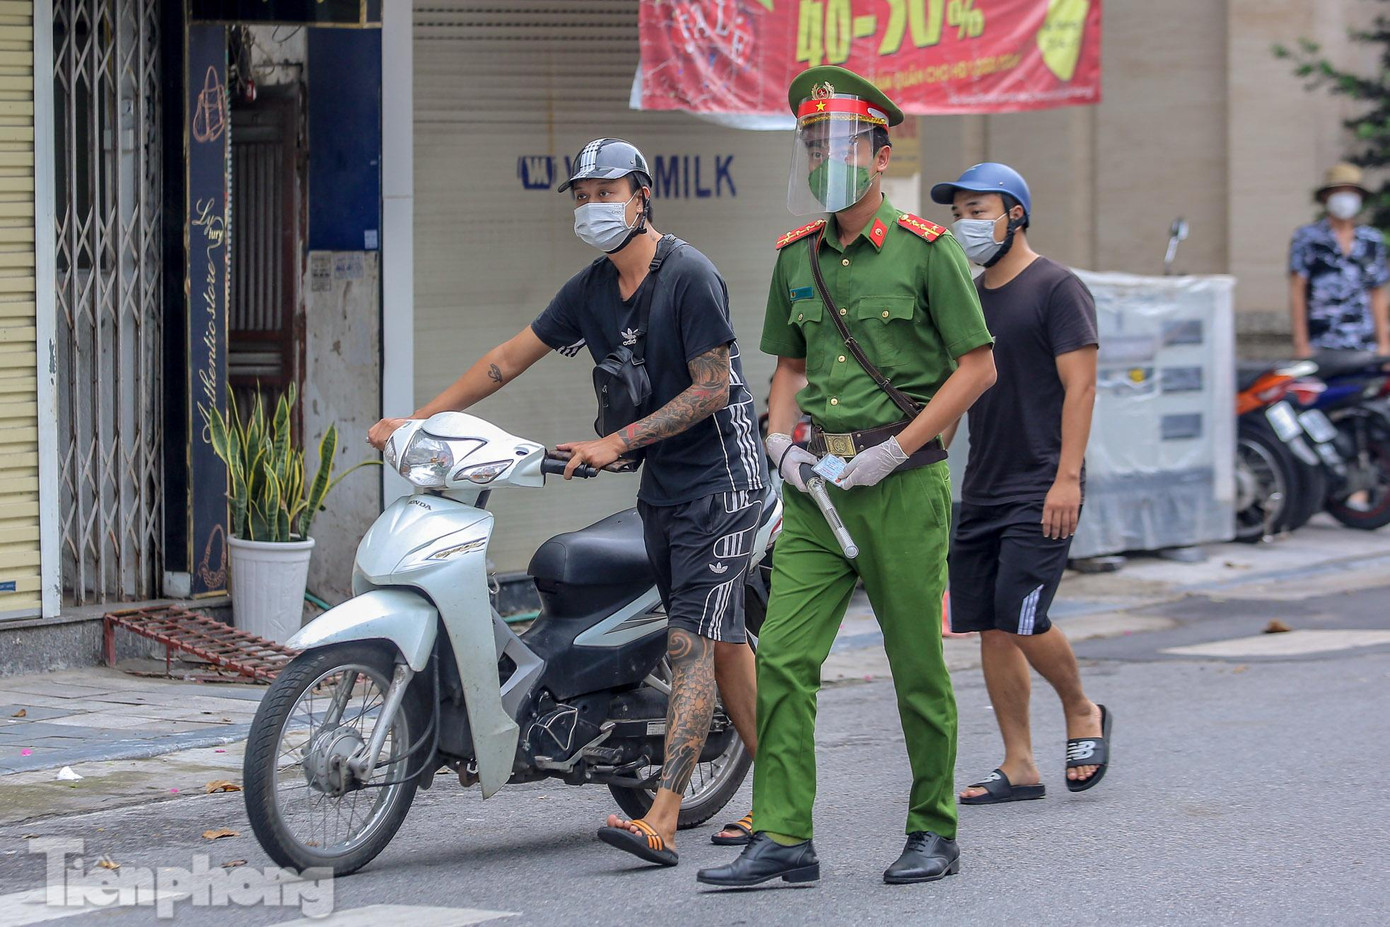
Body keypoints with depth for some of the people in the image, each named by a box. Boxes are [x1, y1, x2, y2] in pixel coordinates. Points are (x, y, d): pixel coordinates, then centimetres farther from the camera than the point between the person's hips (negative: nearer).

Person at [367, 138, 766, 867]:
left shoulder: (689, 276, -15)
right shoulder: (591, 289, 9)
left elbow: (712, 388, -17)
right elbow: (509, 359, 12)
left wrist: (616, 443, -20)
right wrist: (416, 420, 6)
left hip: (720, 481, -8)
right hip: (660, 487, 8)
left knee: (691, 644, -14)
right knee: (723, 641, 11)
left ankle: (660, 824, -23)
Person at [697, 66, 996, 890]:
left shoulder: (926, 250, -5)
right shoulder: (797, 257, 12)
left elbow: (978, 367, -6)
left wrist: (895, 451, -12)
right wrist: (782, 442, 3)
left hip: (903, 481, -5)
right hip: (817, 485, 5)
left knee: (918, 664, 2)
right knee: (783, 658, -6)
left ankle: (935, 832, 15)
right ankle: (783, 837, -6)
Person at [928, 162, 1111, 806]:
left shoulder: (1056, 289, -7)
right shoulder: (967, 298, 15)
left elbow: (1079, 385, -13)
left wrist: (1067, 477, -20)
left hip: (1041, 490, -8)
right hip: (981, 489, 8)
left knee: (1021, 620, -15)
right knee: (990, 630, 4)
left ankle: (1082, 713, 10)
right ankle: (1019, 767, 9)